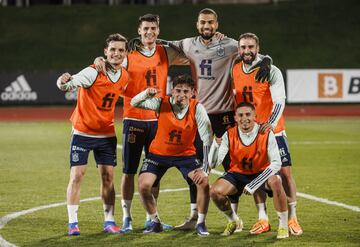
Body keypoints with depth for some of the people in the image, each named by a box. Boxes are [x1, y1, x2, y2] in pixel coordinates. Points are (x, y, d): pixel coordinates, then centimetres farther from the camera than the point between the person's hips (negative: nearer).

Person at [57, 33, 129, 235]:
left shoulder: (125, 76, 0)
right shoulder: (93, 72, -18)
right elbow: (71, 83, -33)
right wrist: (64, 82, -55)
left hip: (107, 133, 5)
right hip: (83, 132, -4)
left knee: (108, 177, 5)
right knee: (77, 176, -6)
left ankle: (109, 222, 14)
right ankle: (73, 223, 0)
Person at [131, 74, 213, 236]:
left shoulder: (197, 108, -20)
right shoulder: (162, 104, -18)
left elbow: (207, 138, -20)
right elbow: (134, 103, -13)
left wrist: (205, 168, -27)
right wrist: (146, 94, -37)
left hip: (186, 154, 0)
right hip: (159, 153, 0)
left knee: (203, 182, -20)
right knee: (143, 186, -16)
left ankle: (200, 224, 0)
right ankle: (155, 223, 8)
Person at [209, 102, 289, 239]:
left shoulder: (266, 134, -19)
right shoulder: (229, 135, -14)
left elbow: (276, 163, -23)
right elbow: (213, 163, -17)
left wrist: (254, 184, -29)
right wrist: (216, 142, -35)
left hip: (262, 173, -3)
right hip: (238, 174, 3)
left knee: (275, 182, -36)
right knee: (215, 191, -21)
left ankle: (283, 226, -19)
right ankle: (232, 221, 11)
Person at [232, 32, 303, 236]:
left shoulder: (271, 72, -10)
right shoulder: (234, 72, 3)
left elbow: (279, 101, -19)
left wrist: (271, 123, -34)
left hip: (273, 130, -4)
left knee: (285, 172, -4)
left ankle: (292, 218, 4)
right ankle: (263, 219, 10)